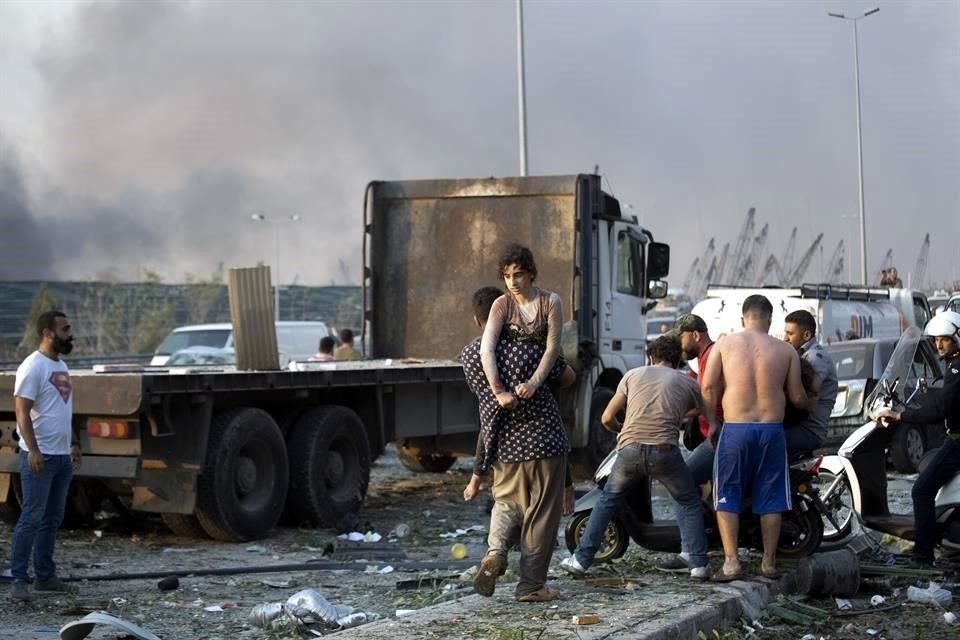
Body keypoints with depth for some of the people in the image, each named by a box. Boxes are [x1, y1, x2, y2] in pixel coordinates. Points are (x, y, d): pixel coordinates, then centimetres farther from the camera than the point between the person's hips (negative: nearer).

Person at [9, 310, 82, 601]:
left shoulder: (61, 366, 15)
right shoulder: (33, 366, -12)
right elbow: (22, 411, -17)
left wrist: (73, 443, 19)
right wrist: (33, 450, -23)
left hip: (63, 455, 9)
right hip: (40, 456, -9)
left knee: (52, 519, 12)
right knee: (32, 518, -8)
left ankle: (45, 575, 19)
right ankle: (18, 579, -5)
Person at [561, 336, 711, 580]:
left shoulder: (633, 375, 19)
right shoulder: (688, 383, 16)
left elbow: (607, 418, 20)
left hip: (630, 449, 1)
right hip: (664, 450, -1)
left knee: (608, 501, 21)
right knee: (690, 504, 19)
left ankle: (581, 559, 18)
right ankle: (698, 564, 9)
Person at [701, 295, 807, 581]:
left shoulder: (724, 344, 1)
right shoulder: (786, 350, 3)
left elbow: (708, 386, -4)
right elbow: (796, 396, 4)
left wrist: (712, 422, 8)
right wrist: (809, 404, 27)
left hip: (735, 429, -1)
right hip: (772, 429, 1)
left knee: (727, 498, 6)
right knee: (770, 499, 10)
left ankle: (731, 562, -1)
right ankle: (769, 563, 14)